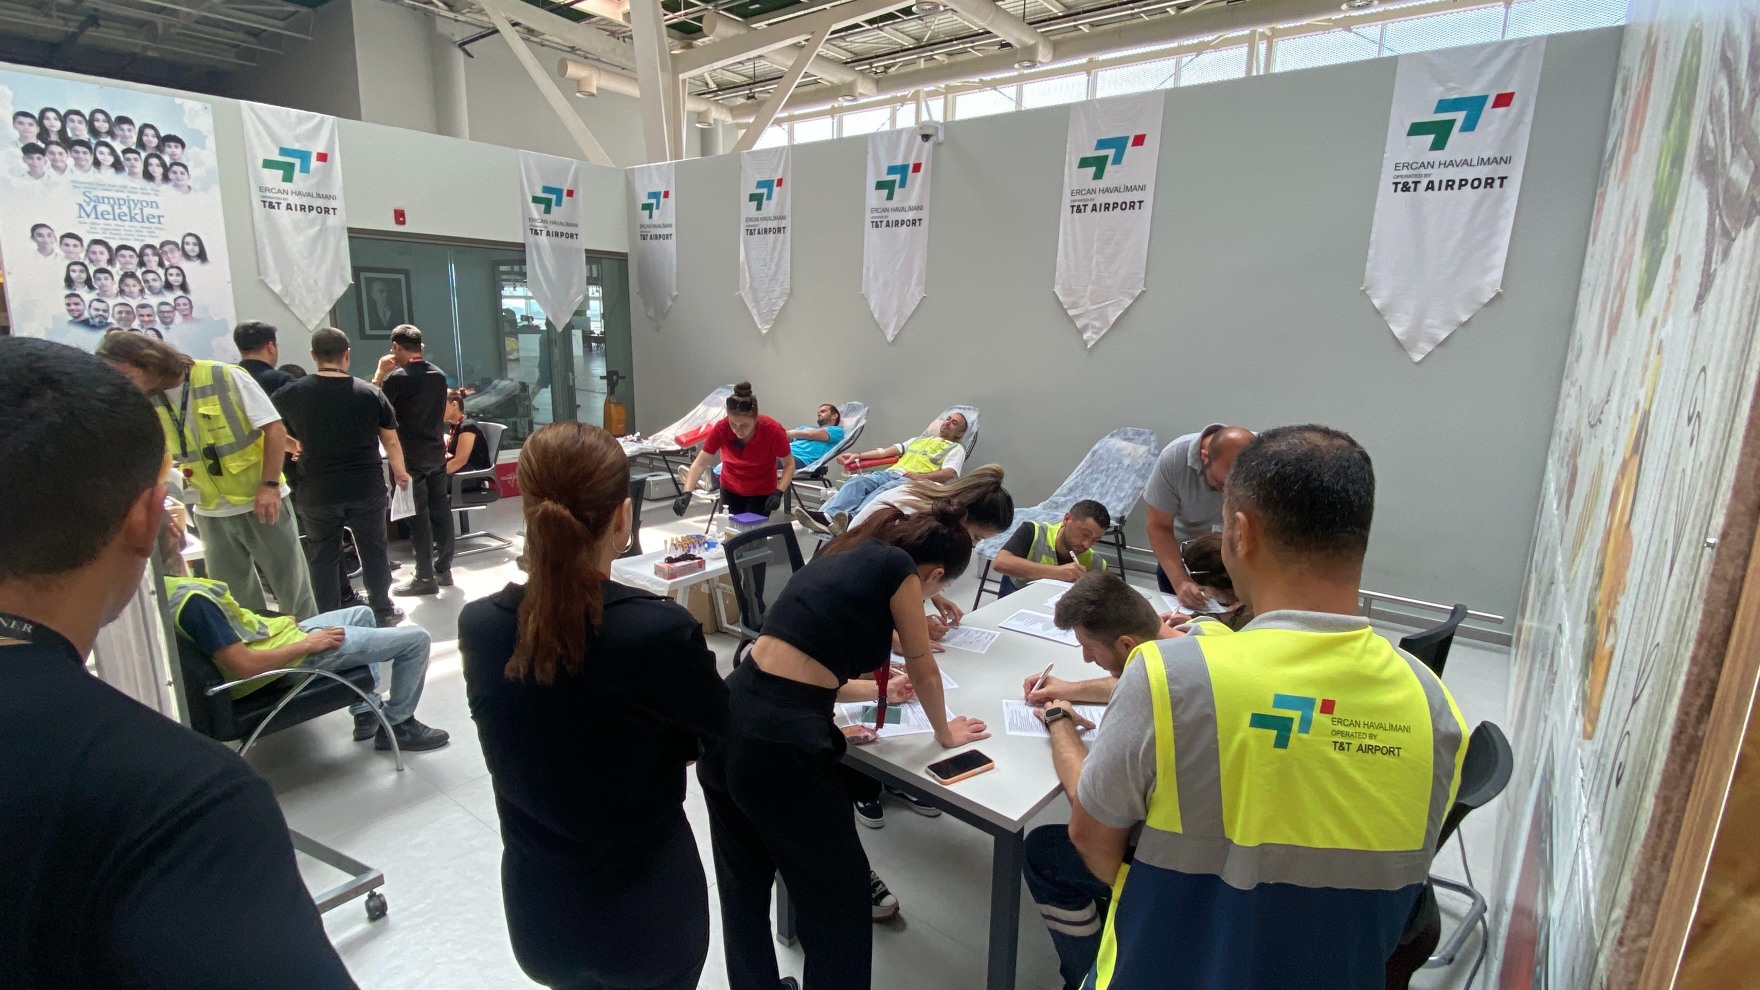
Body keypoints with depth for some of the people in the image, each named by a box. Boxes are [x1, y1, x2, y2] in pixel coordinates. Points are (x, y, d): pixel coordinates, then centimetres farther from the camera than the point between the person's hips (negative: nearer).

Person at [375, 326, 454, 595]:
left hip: (411, 457, -6)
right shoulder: (439, 375, 6)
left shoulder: (397, 377, -14)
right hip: (437, 453, 6)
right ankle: (443, 570, 16)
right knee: (440, 511, 9)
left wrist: (380, 373, 2)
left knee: (418, 516, -2)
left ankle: (425, 577, 2)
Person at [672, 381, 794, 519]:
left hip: (762, 493, -1)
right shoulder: (721, 428, -25)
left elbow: (789, 465, -14)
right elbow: (699, 464, -20)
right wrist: (686, 494, -34)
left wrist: (778, 493, -28)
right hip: (730, 490, 2)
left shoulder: (773, 431, -29)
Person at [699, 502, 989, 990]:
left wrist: (878, 689, 42)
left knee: (743, 887, 28)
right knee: (838, 896, 17)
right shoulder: (898, 568, -2)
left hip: (725, 729, 8)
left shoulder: (841, 557, 18)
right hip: (780, 747, -8)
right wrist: (944, 731, 28)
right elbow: (923, 671, 9)